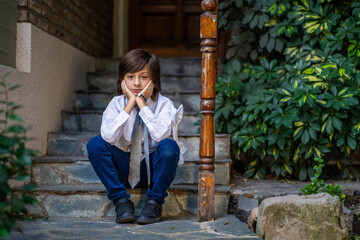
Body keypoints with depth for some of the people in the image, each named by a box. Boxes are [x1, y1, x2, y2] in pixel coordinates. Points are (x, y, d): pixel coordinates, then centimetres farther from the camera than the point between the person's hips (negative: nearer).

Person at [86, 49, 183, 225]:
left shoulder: (163, 104, -8)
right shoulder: (117, 103, -4)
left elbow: (161, 134, -29)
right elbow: (109, 136, -24)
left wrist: (142, 103, -24)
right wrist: (130, 104, -21)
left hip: (152, 168, -1)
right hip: (124, 168, 2)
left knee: (169, 146, -32)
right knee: (95, 144, -23)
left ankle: (154, 202, -17)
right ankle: (121, 200, -16)